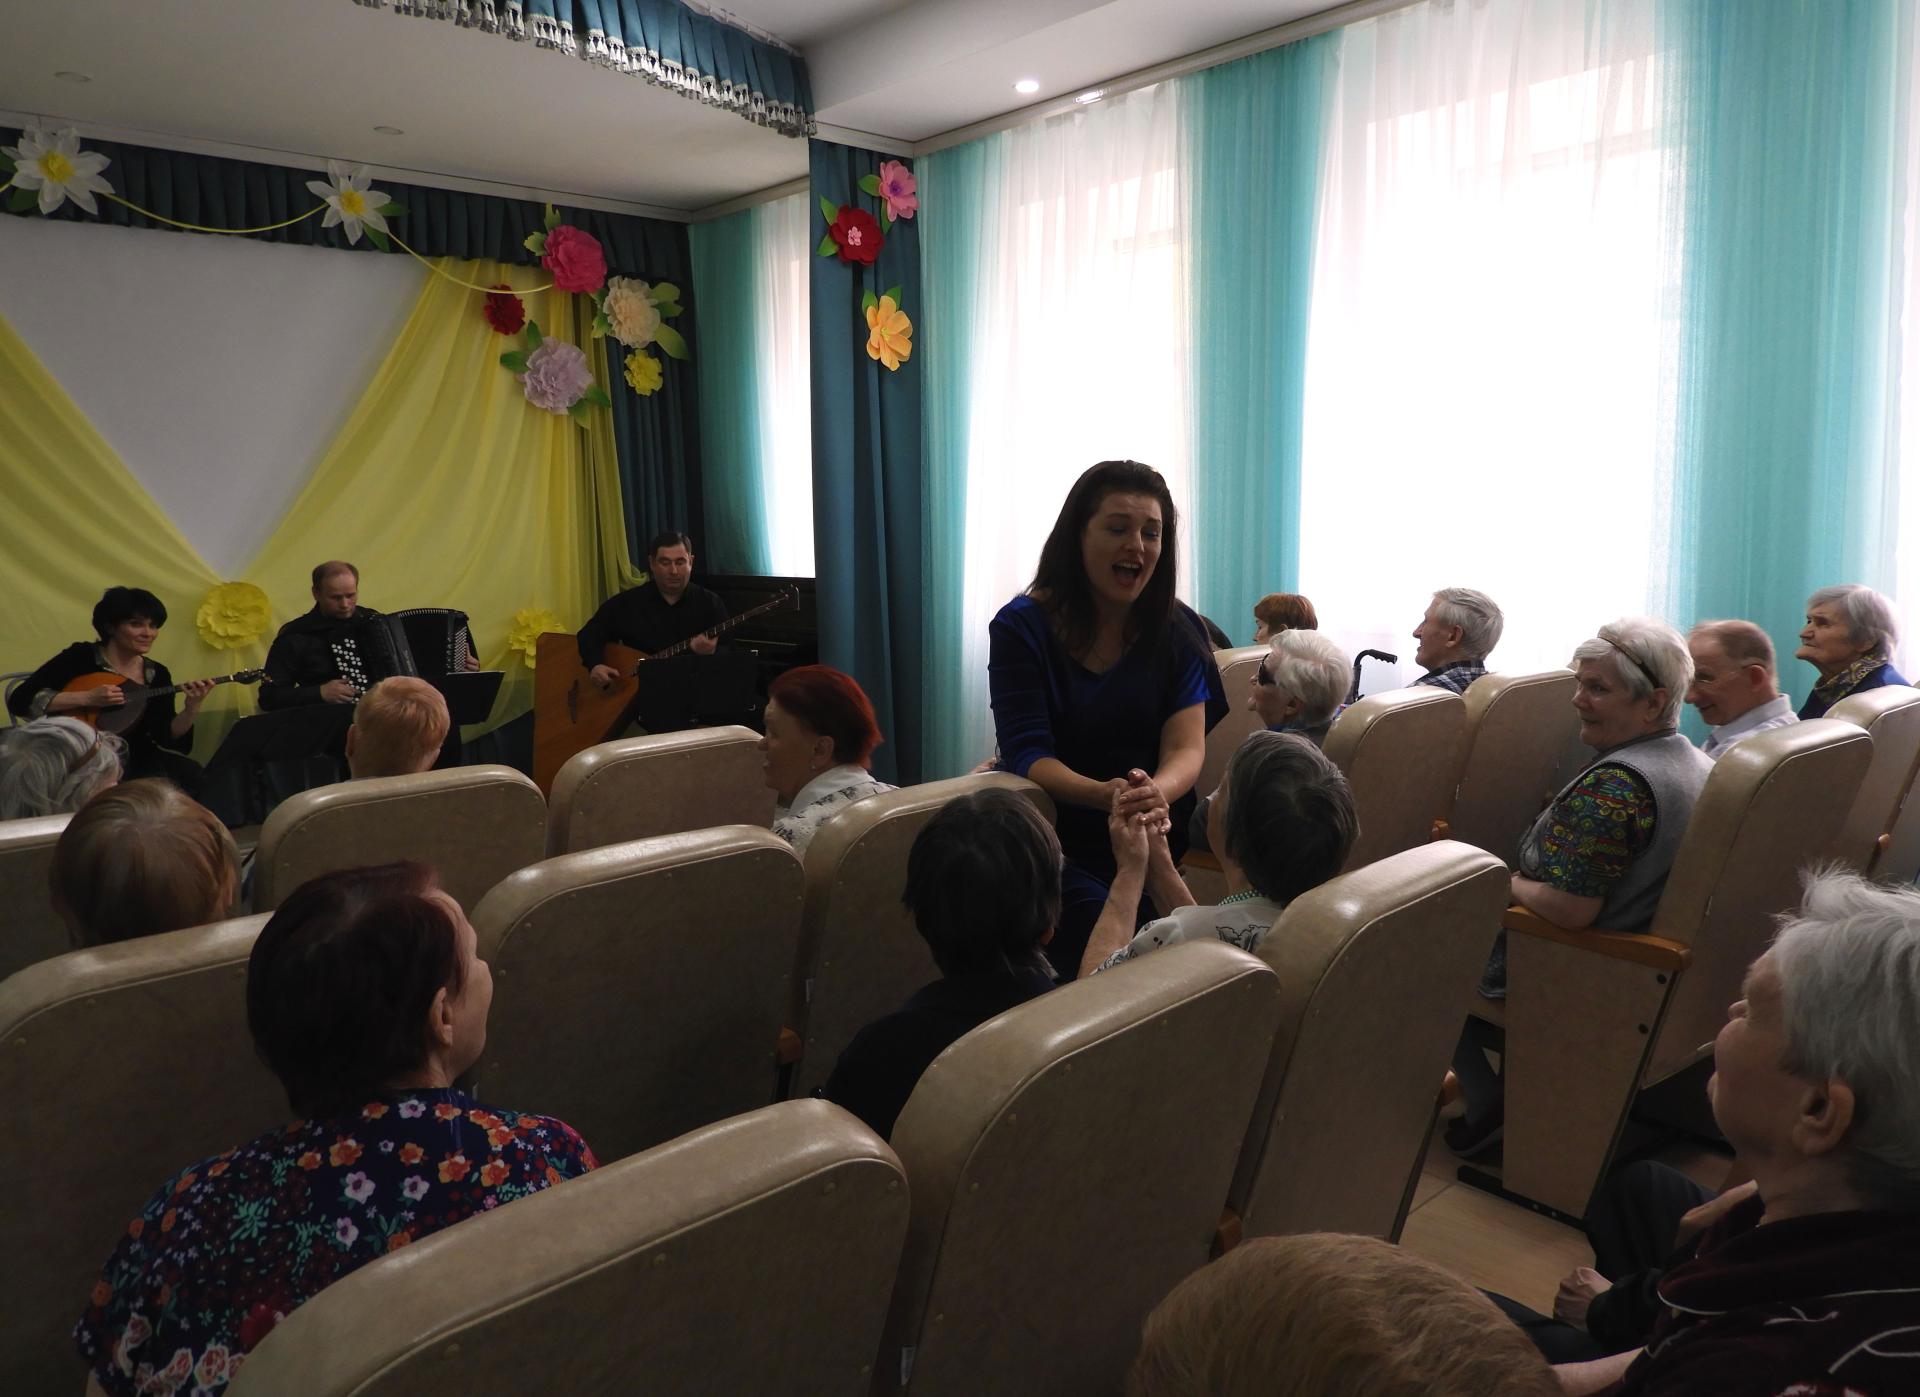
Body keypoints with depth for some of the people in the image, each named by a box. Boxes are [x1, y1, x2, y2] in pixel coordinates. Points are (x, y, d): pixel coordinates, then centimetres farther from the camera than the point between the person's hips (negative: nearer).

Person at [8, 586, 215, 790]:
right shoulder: (82, 657, -4)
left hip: (134, 759, 4)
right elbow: (19, 700, -12)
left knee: (192, 774, -25)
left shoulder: (158, 674, 5)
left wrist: (191, 710, -22)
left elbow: (167, 738, -2)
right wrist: (87, 698, -21)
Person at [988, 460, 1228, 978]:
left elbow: (1186, 747, -8)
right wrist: (1107, 794, -34)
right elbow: (1028, 753, -13)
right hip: (1053, 842, -2)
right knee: (1097, 924, -28)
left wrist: (1157, 791, -33)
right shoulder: (1022, 626, -5)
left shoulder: (1178, 631, 4)